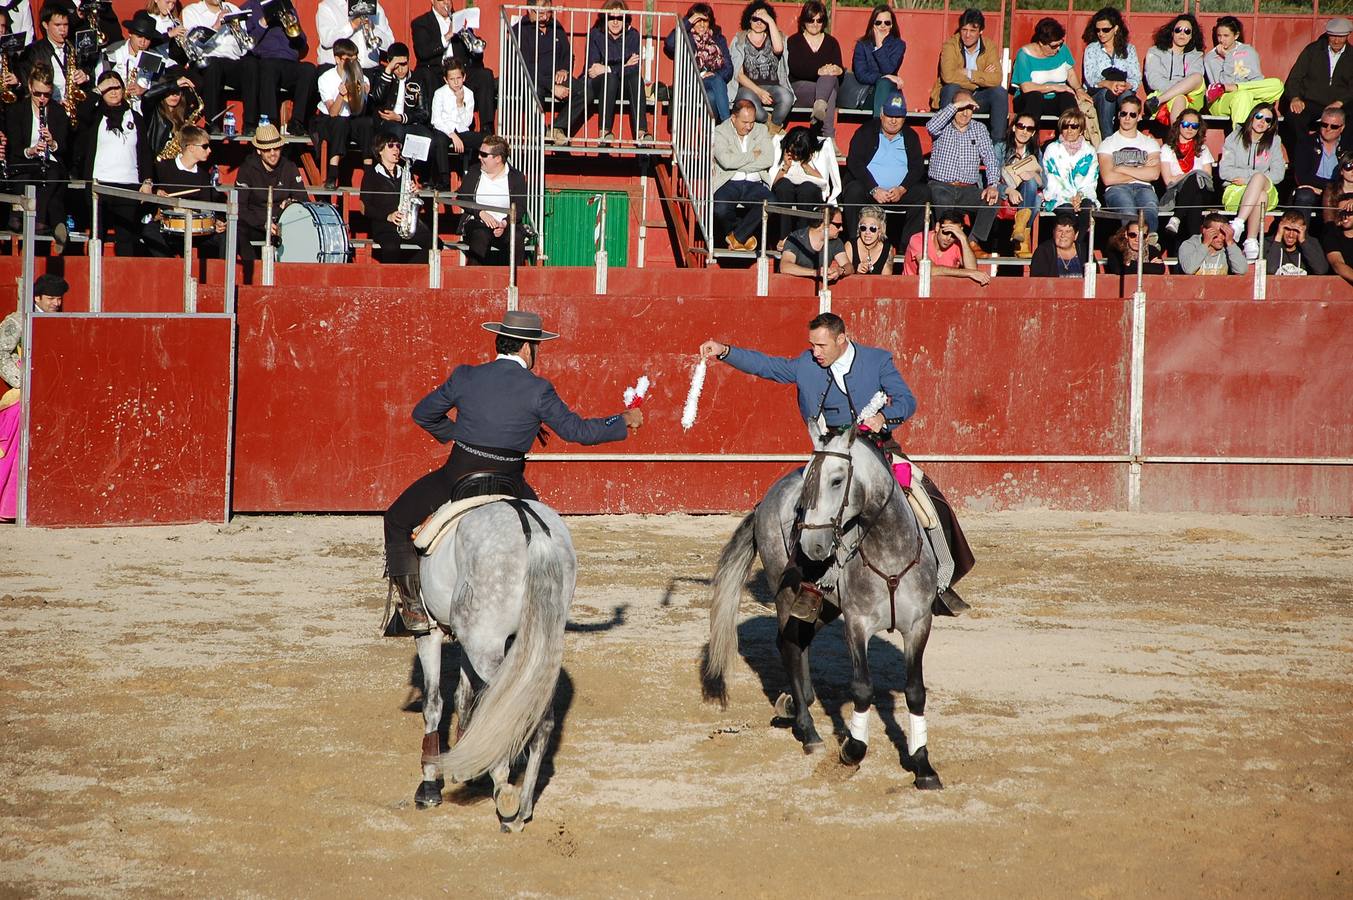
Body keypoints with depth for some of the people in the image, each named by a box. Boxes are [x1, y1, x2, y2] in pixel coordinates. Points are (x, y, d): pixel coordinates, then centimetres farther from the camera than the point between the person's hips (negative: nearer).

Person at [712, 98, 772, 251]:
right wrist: (753, 155, -3)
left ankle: (738, 236, -12)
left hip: (754, 184, 2)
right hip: (729, 183, -2)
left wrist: (739, 165, -6)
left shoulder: (761, 130, 15)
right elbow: (726, 160, -14)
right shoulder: (720, 132, 4)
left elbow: (769, 160, -1)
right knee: (720, 209, -34)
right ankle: (744, 234, -2)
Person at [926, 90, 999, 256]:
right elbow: (931, 126, -18)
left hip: (968, 190, 3)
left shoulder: (979, 130, 16)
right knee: (942, 198, -38)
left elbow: (990, 159, 6)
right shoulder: (943, 128, 8)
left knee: (992, 198, -27)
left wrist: (992, 185, -13)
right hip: (941, 186, -3)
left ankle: (974, 243, -25)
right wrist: (957, 105, -17)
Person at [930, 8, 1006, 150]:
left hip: (977, 98, 3)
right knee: (952, 88, -34)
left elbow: (996, 79, -18)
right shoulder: (951, 45, -12)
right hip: (952, 96, -3)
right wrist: (981, 77, -23)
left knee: (1000, 92, -23)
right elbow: (948, 76, -30)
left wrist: (968, 73, -25)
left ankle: (998, 143, -17)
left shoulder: (990, 47, -4)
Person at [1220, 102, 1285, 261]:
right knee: (1260, 196, -37)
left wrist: (1249, 177, -8)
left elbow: (1278, 174, 3)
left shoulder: (1274, 142, 15)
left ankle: (1238, 224, -48)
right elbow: (1225, 171, 1)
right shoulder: (1235, 138, 12)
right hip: (1235, 192, -1)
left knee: (1258, 178, -37)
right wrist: (1253, 174, -7)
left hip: (1267, 190, 1)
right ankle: (1251, 241, -48)